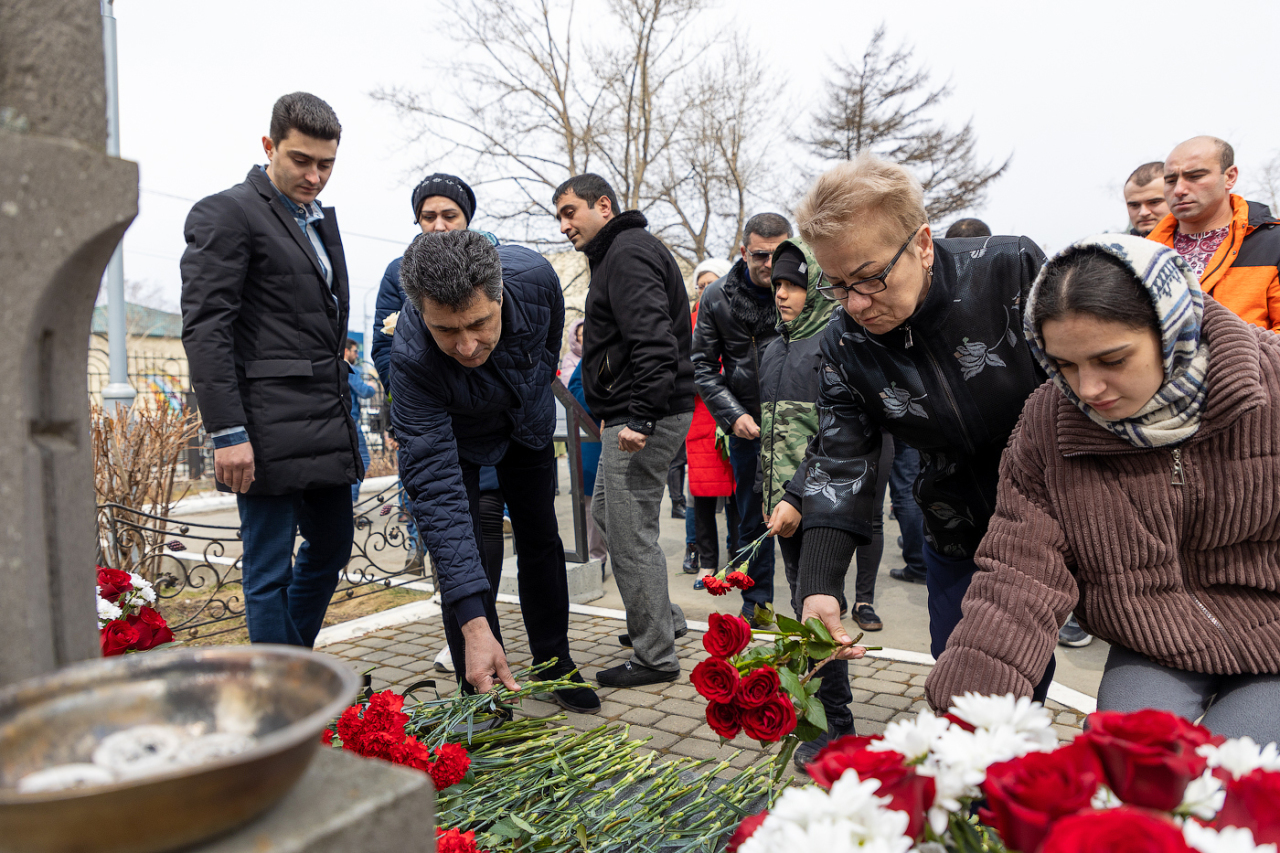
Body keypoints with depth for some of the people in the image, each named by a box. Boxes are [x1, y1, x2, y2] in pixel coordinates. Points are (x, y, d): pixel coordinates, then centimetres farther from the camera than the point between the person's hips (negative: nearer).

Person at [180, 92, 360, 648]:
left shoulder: (321, 218, 18)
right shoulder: (227, 214, -7)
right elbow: (204, 329, -14)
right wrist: (227, 433, -20)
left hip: (327, 425, 9)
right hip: (270, 431, -8)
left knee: (332, 546, 18)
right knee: (269, 570, 1)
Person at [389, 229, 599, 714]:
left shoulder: (534, 276, -36)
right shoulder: (412, 356, -43)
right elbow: (436, 489, -44)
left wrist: (535, 396, 10)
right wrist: (474, 623, -49)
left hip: (525, 424, 3)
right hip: (455, 437, -3)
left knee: (541, 542, 10)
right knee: (464, 553, -13)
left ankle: (554, 668, 28)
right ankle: (483, 697, 5)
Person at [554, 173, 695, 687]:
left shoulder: (628, 253, -13)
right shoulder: (617, 253, 22)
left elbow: (653, 341, -25)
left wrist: (640, 416, -28)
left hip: (645, 418, -11)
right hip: (633, 416, 11)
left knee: (631, 533, -6)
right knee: (607, 510, 21)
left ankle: (655, 658, 6)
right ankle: (663, 618, 30)